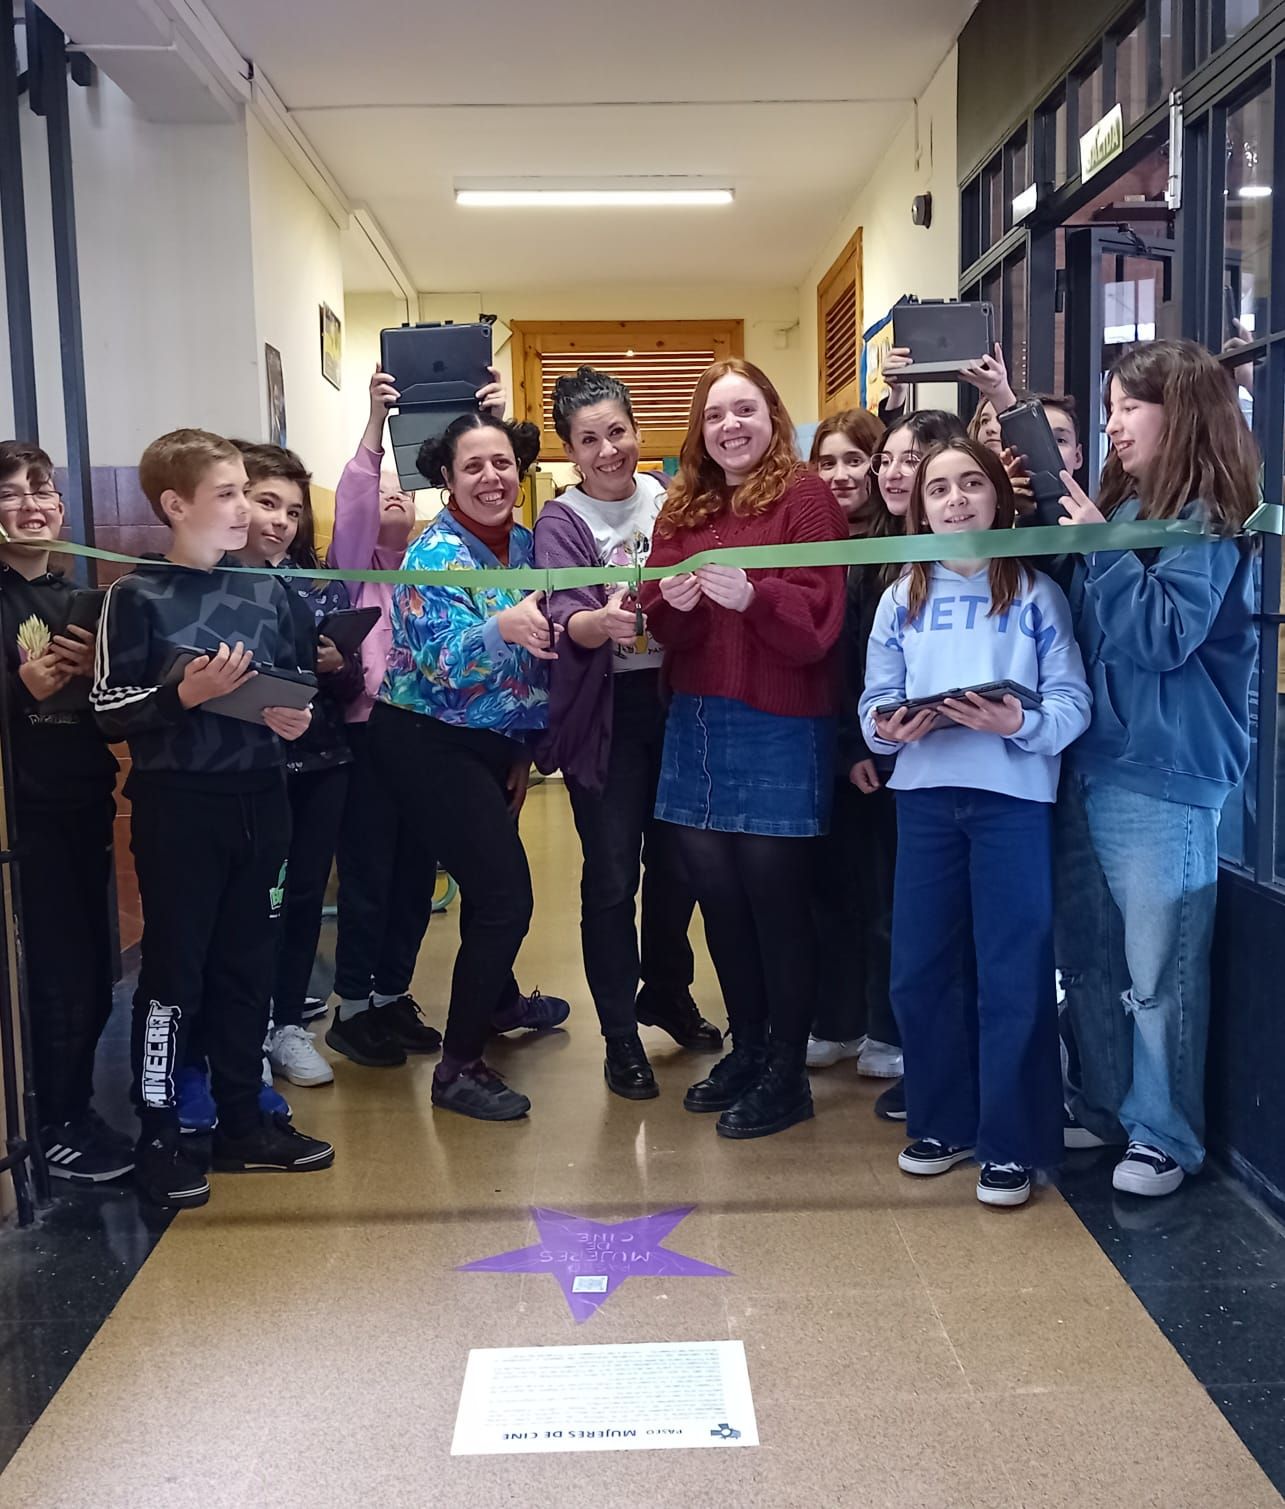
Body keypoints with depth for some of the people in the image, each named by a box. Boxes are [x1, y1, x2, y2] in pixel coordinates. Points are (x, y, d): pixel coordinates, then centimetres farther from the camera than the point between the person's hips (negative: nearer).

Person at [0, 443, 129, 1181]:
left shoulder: (79, 600, 13)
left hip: (85, 803, 6)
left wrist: (97, 670, -6)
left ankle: (77, 1108, 25)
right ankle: (59, 1128, 12)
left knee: (95, 972, 9)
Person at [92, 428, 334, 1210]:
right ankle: (159, 1137, 15)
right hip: (178, 806, -5)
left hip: (259, 801, 5)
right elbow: (112, 712, -8)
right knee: (175, 970, 3)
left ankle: (243, 1121, 25)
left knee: (251, 965, 12)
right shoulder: (137, 596, -6)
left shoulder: (267, 591, 8)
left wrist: (298, 717, -4)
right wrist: (184, 694, -22)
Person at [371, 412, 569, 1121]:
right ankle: (458, 1067, 0)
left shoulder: (521, 542, 3)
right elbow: (442, 664, -30)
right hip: (430, 746, -8)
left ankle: (499, 1000, 49)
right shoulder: (436, 555, -19)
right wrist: (502, 628, -49)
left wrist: (523, 751, 15)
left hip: (492, 743, 8)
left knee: (492, 875, 24)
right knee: (505, 894, -11)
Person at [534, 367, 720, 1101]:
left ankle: (667, 992, 37)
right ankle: (621, 1035, 14)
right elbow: (567, 621, -20)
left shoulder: (670, 499, 4)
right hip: (604, 712, -3)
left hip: (674, 698, 4)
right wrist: (603, 622, -40)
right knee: (613, 875, -1)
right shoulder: (561, 521, -7)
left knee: (677, 861, 14)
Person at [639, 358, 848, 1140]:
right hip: (697, 721, 6)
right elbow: (662, 627, 10)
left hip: (780, 725, -6)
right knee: (717, 892, 10)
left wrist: (752, 595, -28)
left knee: (775, 896, 0)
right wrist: (670, 601, -12)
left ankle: (788, 1071, 14)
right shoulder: (683, 506, 13)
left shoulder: (806, 495, -4)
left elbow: (818, 619, -12)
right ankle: (747, 1046, 28)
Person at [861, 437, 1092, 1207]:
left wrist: (1021, 723, -24)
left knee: (1012, 973, 1)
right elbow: (874, 701, 6)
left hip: (1014, 795, -3)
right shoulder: (902, 597, 10)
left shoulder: (1037, 592, 2)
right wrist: (888, 727, -16)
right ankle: (943, 1120, 26)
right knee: (921, 967, 8)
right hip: (925, 795, 3)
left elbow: (1074, 703, -6)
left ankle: (1012, 1142, 13)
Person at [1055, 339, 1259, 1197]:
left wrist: (1099, 544, -17)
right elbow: (1083, 626, 20)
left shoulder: (1206, 522, -9)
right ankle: (1105, 1105, 31)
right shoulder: (1121, 509, 11)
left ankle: (1166, 1135, 17)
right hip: (1092, 763, 8)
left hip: (1163, 775, -8)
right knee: (1088, 958, 16)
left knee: (1158, 970, 2)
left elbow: (1164, 635, -19)